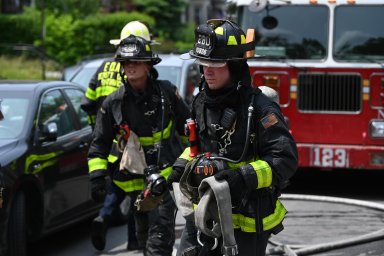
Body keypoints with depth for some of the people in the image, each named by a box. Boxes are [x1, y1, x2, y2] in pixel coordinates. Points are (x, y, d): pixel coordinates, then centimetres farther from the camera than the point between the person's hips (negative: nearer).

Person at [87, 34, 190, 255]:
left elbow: (187, 127, 13)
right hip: (136, 180, 3)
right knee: (144, 235, 14)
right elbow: (99, 144, 7)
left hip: (167, 173, -3)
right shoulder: (113, 103, 1)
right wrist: (97, 177, -3)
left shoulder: (166, 92, -2)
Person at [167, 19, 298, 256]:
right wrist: (181, 168, 7)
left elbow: (286, 159, -22)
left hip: (246, 218, -7)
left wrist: (245, 177, -31)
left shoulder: (258, 107, -18)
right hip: (205, 211, 7)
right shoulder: (203, 102, 6)